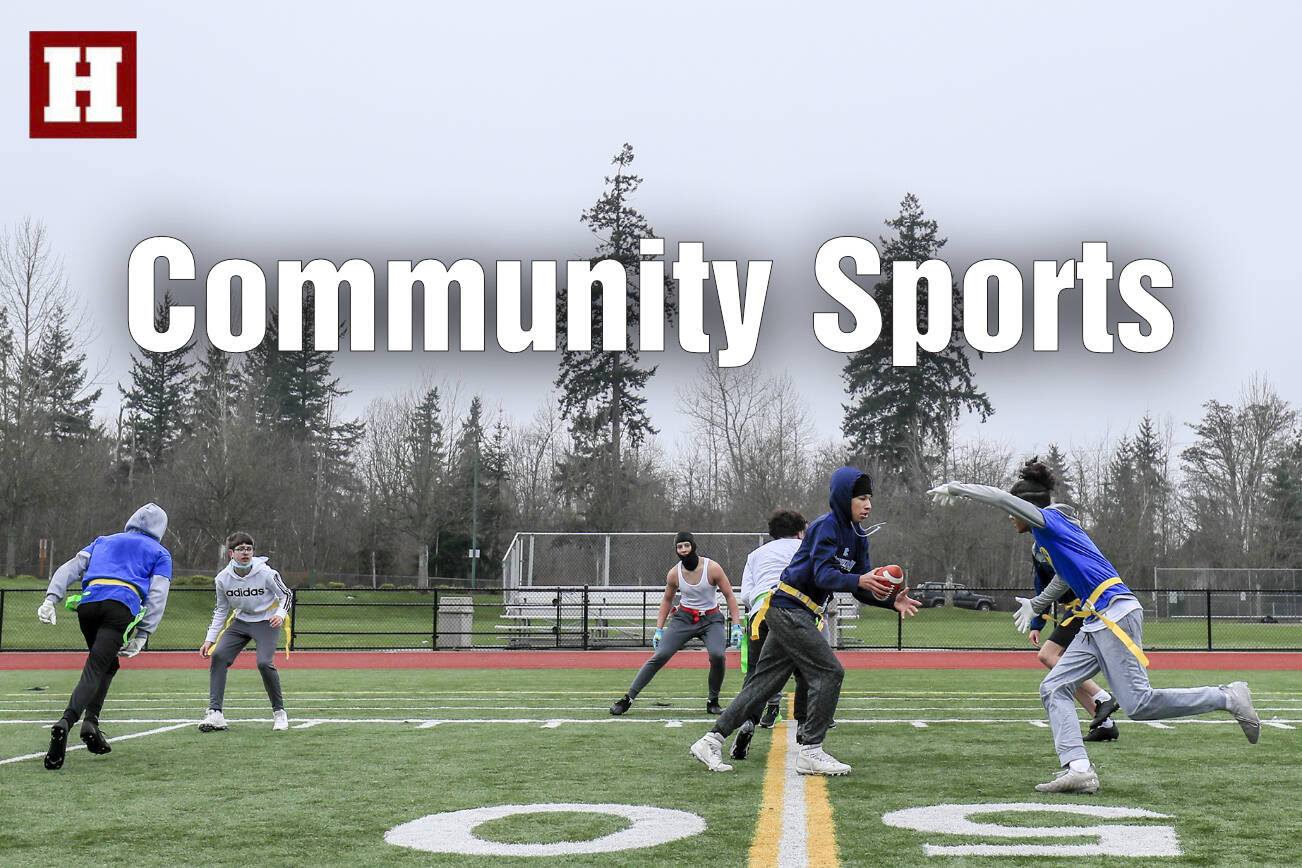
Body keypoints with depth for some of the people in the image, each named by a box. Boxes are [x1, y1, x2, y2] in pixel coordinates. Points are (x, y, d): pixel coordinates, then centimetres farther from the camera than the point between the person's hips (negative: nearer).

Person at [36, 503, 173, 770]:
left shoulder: (104, 541, 33)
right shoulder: (159, 553, 24)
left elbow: (71, 567, 17)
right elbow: (157, 596, 9)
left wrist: (51, 598, 6)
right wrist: (142, 635, 5)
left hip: (88, 602, 4)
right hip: (121, 608, -4)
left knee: (107, 664, 22)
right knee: (96, 667, -13)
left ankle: (91, 721, 6)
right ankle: (66, 721, -35)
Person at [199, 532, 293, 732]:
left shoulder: (266, 574, -19)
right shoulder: (223, 578, -8)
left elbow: (286, 595, -5)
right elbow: (221, 609, 6)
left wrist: (280, 614, -26)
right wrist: (210, 639, 2)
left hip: (266, 622, -4)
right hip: (240, 621, 4)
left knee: (264, 662, -23)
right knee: (217, 655, -15)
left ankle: (279, 712, -1)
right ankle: (215, 713, -13)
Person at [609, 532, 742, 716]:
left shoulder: (712, 568, -14)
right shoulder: (674, 573, -6)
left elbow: (729, 596, -6)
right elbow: (667, 599, 11)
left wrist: (736, 626, -12)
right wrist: (659, 629, 7)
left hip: (711, 620, -2)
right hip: (684, 618, 2)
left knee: (717, 655, -27)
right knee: (660, 655, -13)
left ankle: (713, 701, -3)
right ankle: (628, 698, -6)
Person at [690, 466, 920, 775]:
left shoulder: (857, 537, 14)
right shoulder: (827, 526, -14)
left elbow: (860, 588, 10)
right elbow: (823, 574, -25)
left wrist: (891, 601, -7)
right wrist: (858, 580, -40)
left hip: (798, 615, 9)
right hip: (788, 608, -9)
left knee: (765, 681, 8)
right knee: (829, 671, -12)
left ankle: (711, 741, 10)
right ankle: (810, 751, -6)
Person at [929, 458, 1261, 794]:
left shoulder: (1049, 520, -3)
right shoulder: (1051, 535, 23)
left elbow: (1001, 497, -14)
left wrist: (954, 488, -4)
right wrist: (1035, 605, 54)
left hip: (1116, 615, -10)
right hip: (1096, 623, 10)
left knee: (1138, 704, -14)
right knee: (1053, 689, 2)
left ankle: (1229, 697, -1)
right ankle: (1078, 769, -10)